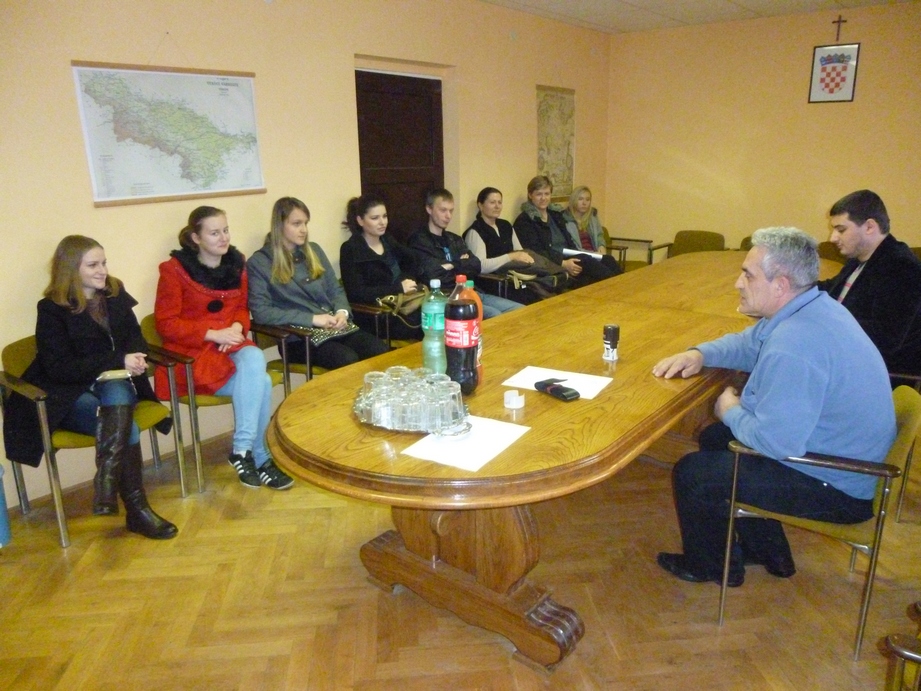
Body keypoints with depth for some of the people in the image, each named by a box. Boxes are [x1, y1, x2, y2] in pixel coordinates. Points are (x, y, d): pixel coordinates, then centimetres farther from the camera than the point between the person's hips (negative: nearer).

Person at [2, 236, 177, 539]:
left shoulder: (115, 294, 7)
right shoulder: (52, 309, -7)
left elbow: (136, 338, 12)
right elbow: (60, 368, -14)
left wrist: (133, 358, -13)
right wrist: (117, 361, -23)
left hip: (116, 383, 3)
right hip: (69, 395, -3)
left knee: (116, 392, -35)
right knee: (126, 426, -31)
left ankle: (107, 483, -41)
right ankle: (136, 509, -27)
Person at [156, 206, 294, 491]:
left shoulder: (236, 263, 8)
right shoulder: (175, 269, -8)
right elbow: (166, 323, -9)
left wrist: (237, 327, -7)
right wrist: (213, 334, -19)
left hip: (231, 345, 5)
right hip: (193, 352, -5)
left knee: (255, 359, -31)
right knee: (260, 382, -28)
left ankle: (243, 451, -21)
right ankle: (258, 457, -14)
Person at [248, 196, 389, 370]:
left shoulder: (314, 250, 16)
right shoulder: (259, 262, -1)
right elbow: (261, 312, -10)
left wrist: (342, 311, -6)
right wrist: (312, 318, -15)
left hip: (336, 327, 5)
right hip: (299, 336, -5)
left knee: (382, 352, -21)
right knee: (349, 360, -32)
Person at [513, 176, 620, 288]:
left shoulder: (556, 214, 20)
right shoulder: (524, 221, -2)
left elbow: (568, 241, 20)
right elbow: (536, 251, -13)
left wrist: (577, 255, -2)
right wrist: (563, 263, -23)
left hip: (570, 258, 7)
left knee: (608, 260, -17)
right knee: (586, 261, -32)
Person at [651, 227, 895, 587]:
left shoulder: (793, 346, -34)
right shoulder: (812, 307, 0)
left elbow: (774, 442, -33)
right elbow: (748, 343, 15)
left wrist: (731, 412, -13)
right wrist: (700, 353, -4)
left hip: (837, 488, -10)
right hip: (843, 451, 10)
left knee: (691, 473, -6)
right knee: (714, 439, 20)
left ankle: (708, 566, 24)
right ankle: (768, 553, 33)